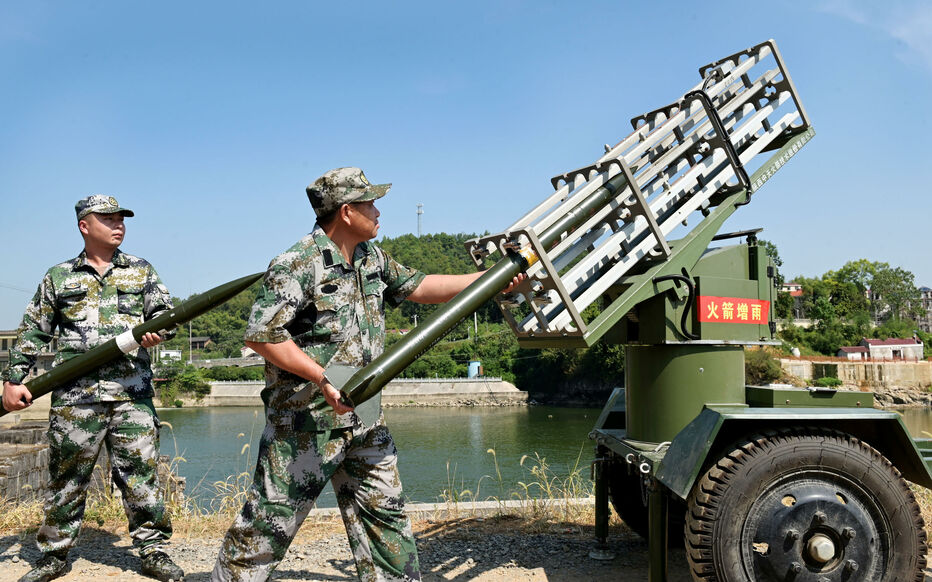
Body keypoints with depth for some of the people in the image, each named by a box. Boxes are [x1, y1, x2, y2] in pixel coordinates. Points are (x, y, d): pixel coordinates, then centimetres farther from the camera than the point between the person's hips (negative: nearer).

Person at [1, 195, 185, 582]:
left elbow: (164, 309, 5)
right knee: (66, 477, 7)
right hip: (74, 396, 0)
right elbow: (33, 332, 14)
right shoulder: (58, 277, 12)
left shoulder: (142, 271, 14)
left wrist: (158, 329, -18)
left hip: (132, 393, 0)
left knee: (140, 474, 0)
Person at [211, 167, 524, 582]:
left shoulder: (372, 258, 9)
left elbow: (417, 287, 17)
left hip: (364, 418, 8)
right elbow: (261, 334, -19)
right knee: (271, 519, 2)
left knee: (385, 511, 14)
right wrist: (323, 377, -23)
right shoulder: (297, 265, -17)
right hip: (306, 420, -8)